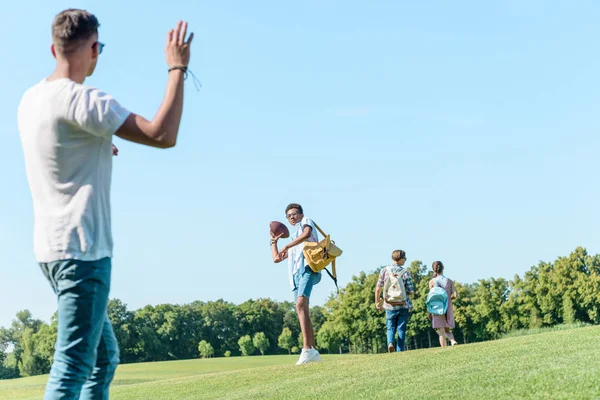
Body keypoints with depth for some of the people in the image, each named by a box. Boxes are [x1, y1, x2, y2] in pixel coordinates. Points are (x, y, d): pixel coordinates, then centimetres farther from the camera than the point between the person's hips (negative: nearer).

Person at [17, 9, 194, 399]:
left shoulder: (31, 99, 11)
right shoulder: (82, 100, -17)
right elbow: (163, 135, -23)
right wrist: (177, 68, -13)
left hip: (52, 248, 10)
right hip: (82, 249, -10)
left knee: (105, 357, 18)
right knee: (73, 366, -10)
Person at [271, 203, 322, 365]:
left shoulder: (306, 221, 18)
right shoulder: (293, 240, 38)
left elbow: (306, 234, -7)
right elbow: (276, 258, 39)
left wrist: (286, 247, -8)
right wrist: (274, 241, 38)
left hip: (307, 268, -9)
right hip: (295, 274, 9)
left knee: (301, 304, -27)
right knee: (302, 310, 2)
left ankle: (307, 348, -37)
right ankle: (313, 352, 3)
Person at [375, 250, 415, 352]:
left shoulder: (384, 271, 0)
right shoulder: (405, 272, -6)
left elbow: (378, 288, 2)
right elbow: (411, 292, -5)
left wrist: (377, 302, 14)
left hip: (390, 305, 1)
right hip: (404, 305, -1)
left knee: (391, 328, 12)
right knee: (401, 329, 7)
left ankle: (390, 342, -15)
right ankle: (400, 351, 4)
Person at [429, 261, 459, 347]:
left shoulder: (432, 281, -3)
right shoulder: (449, 281, 3)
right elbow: (456, 295, -4)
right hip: (448, 309, 2)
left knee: (441, 333, 2)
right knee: (447, 330, 16)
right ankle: (453, 341, -13)